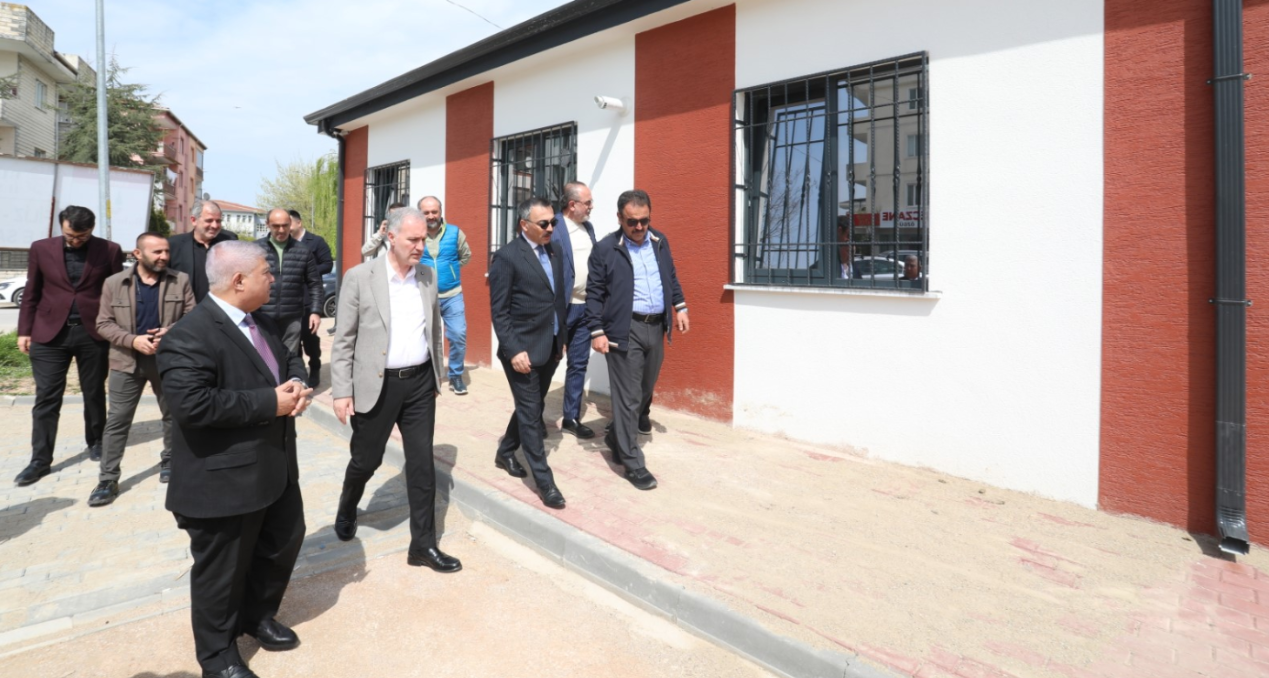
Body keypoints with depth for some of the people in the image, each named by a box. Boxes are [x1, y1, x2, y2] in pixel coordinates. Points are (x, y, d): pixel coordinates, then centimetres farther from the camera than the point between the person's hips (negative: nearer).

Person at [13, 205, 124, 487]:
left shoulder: (109, 251, -2)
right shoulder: (41, 248, 3)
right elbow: (31, 293, 8)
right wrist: (24, 331, 5)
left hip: (93, 333, -1)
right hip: (50, 332, 1)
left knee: (94, 394, 12)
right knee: (46, 398, 2)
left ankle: (95, 442, 30)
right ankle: (40, 459, 9)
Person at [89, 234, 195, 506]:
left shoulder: (181, 280, -1)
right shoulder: (114, 283, -1)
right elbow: (103, 324, -1)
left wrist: (173, 331, -19)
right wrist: (132, 340, -18)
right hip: (127, 361, 0)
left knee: (173, 414, 13)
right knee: (117, 420, 2)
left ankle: (169, 460, 32)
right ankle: (107, 479, 10)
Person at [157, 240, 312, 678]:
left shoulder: (261, 321, 7)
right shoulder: (190, 335, -22)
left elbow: (289, 358, 18)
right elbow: (191, 404, -32)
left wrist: (296, 385, -6)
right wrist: (270, 402, -26)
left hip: (275, 468, 9)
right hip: (224, 482, -9)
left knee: (284, 543, 23)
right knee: (222, 571, 12)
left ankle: (258, 615, 48)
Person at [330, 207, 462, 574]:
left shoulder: (429, 276, 4)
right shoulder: (360, 277, -8)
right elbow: (343, 340, -6)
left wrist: (436, 377, 14)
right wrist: (342, 392, -9)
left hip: (419, 383, 3)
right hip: (377, 384, -3)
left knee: (422, 464, 5)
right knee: (366, 460, 12)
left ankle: (423, 544, 16)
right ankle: (346, 510, 45)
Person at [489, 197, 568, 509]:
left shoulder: (555, 250, 8)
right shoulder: (507, 257, -12)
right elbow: (499, 311, -12)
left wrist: (561, 338, 14)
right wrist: (513, 351, -18)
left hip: (550, 347, 7)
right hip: (523, 349, -7)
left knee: (531, 408, 19)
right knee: (531, 414, 2)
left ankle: (505, 453, 41)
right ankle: (544, 481, 12)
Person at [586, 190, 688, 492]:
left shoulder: (660, 241, 9)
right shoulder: (605, 249, -7)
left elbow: (671, 277, 20)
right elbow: (594, 293, -6)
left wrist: (680, 307, 12)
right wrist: (597, 332, -12)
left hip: (656, 327, 6)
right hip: (625, 330, -6)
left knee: (645, 392, 17)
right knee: (628, 397, -1)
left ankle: (616, 437, 39)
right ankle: (633, 463, 9)